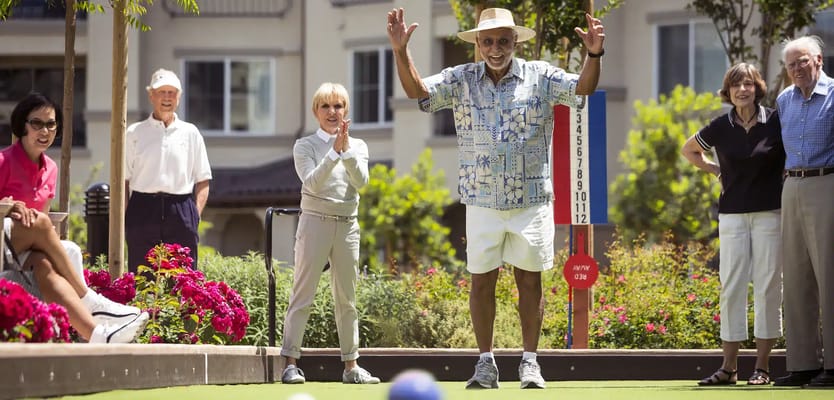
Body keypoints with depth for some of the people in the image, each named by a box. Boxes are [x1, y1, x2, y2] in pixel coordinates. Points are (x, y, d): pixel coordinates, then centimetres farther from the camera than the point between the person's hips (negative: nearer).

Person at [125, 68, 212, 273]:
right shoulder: (135, 133, 10)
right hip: (143, 209, 0)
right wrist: (123, 216, -5)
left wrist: (196, 213, -3)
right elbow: (123, 180, 8)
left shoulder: (190, 133, 12)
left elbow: (203, 180, 11)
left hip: (181, 212, 1)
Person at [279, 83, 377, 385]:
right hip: (315, 221, -4)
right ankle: (290, 363, -6)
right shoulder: (305, 146, 1)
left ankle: (351, 365, 12)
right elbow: (312, 182, -15)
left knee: (347, 299, 8)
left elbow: (361, 181, -6)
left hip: (347, 225, 4)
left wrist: (346, 148, -17)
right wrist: (335, 151, -23)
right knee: (302, 295, -6)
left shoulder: (358, 146, 10)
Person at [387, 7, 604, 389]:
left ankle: (530, 361, 10)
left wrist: (594, 55, -29)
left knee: (530, 279, 3)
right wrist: (401, 51, -19)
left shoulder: (540, 77, 0)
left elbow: (583, 87, -9)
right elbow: (418, 91, -4)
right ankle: (485, 362, 10)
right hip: (482, 201, 1)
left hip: (531, 200, -1)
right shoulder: (461, 80, 4)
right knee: (482, 280, 3)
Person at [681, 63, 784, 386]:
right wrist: (717, 171, 10)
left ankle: (762, 367, 4)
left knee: (767, 286, -1)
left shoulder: (776, 122, -3)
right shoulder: (721, 127, 3)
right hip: (733, 214, 2)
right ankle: (729, 367, 5)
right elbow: (689, 150, 21)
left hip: (770, 213, -2)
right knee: (731, 286, 1)